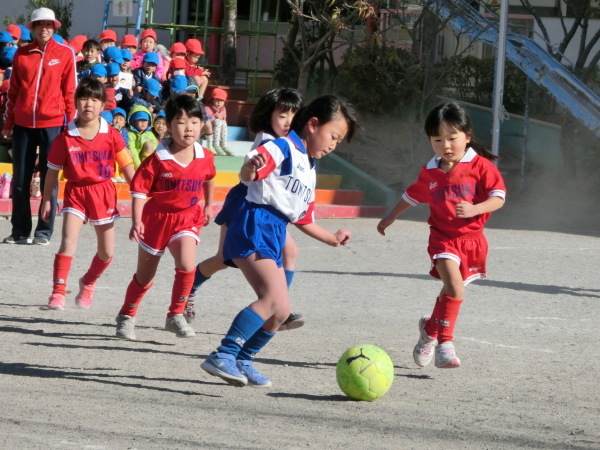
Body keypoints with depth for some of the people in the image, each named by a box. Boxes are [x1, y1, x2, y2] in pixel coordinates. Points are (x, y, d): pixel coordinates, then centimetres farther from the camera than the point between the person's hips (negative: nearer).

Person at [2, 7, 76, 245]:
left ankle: (44, 232, 6)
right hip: (23, 124, 3)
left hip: (52, 123, -3)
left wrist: (71, 123, -3)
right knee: (20, 179, 5)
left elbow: (69, 91, 1)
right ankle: (20, 231, 13)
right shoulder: (22, 54, 7)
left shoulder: (65, 54, 1)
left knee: (49, 179, 2)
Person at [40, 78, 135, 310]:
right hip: (75, 192, -2)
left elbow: (127, 167, 1)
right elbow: (52, 170, 2)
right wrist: (46, 200, 4)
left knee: (106, 251, 8)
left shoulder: (112, 136, -4)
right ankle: (58, 293, -15)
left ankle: (88, 283, 35)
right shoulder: (65, 138, -6)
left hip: (104, 193, 2)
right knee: (68, 241, -18)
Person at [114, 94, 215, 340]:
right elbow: (139, 189, -14)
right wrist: (137, 221, -25)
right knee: (145, 275, 12)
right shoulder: (158, 159, -17)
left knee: (186, 266, -23)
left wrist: (208, 205, 27)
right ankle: (126, 316, 33)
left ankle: (176, 316, -7)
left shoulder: (205, 158, -6)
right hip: (157, 217, -2)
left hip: (187, 219, 2)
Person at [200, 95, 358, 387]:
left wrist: (332, 239, 36)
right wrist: (251, 170, -43)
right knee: (273, 297, -25)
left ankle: (241, 362, 22)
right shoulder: (284, 148, -4)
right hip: (255, 227, -10)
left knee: (281, 312, 9)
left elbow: (303, 220, 33)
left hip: (273, 236, 10)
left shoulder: (310, 170, 25)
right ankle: (223, 356, -29)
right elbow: (247, 174, -22)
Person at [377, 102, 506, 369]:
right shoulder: (430, 172, 6)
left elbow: (498, 197, -10)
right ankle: (444, 342, -16)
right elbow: (413, 195, 25)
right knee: (455, 285, -21)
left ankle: (430, 329, 36)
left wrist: (474, 209, -27)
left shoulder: (481, 166, -6)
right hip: (443, 238, 0)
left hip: (472, 239, 0)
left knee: (450, 292, 11)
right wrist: (391, 217, 32)